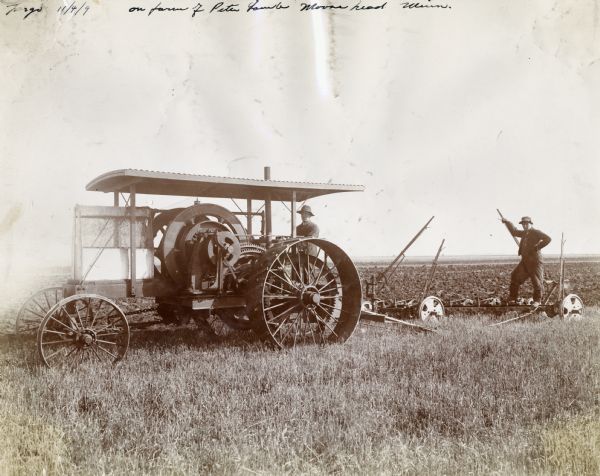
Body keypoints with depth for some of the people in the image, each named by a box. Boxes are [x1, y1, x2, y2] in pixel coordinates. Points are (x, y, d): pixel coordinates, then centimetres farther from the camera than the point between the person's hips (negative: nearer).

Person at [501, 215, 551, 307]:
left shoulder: (536, 232, -7)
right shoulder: (524, 233, 15)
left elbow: (548, 239, -18)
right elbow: (514, 232, 31)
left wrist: (537, 247, -18)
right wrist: (507, 222, 25)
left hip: (535, 261, -7)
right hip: (524, 262, 8)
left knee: (537, 282, -2)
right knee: (515, 278, 5)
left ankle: (537, 301, 13)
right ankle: (512, 299, 12)